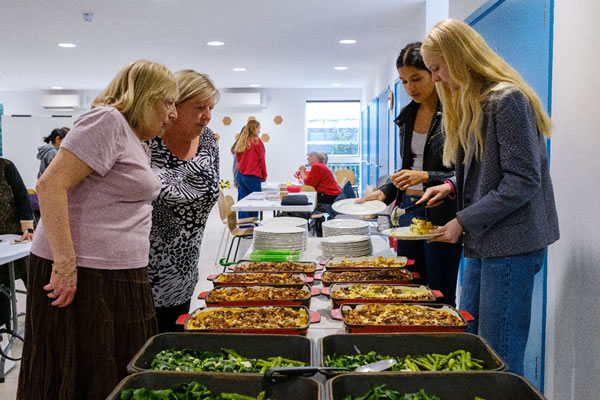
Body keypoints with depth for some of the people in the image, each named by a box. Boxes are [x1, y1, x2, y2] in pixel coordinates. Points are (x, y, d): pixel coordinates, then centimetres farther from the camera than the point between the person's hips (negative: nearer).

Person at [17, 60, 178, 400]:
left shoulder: (137, 142, 17)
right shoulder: (108, 120, -12)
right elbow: (51, 185, -20)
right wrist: (64, 265, -22)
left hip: (120, 276, 9)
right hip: (79, 275, -9)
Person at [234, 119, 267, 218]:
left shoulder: (241, 142, 10)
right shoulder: (257, 141, -7)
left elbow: (238, 159, 15)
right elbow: (261, 160, -6)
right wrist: (264, 176, 5)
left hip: (241, 175, 6)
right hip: (253, 176, -6)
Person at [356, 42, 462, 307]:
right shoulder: (407, 115, 11)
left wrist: (425, 177, -23)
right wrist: (384, 193, 7)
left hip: (440, 214, -7)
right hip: (408, 210, 7)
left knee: (440, 298, 3)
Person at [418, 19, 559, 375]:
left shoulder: (507, 99, -14)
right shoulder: (470, 103, 15)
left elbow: (522, 181, -18)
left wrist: (464, 222, -16)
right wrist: (453, 187, 3)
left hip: (511, 243, -9)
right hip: (484, 241, 9)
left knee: (499, 357, -2)